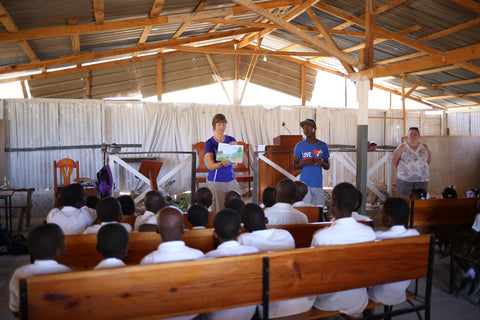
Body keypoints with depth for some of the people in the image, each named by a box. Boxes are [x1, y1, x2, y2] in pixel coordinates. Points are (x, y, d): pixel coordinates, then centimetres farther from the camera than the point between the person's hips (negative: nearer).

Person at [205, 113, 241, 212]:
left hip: (231, 179, 4)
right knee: (219, 211, 1)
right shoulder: (209, 143, -5)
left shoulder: (231, 140, 6)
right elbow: (211, 166, -13)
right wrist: (222, 163, -32)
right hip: (215, 181, -3)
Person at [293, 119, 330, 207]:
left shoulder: (323, 146, 9)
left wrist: (322, 163, -8)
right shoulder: (299, 146, 3)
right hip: (305, 184, -2)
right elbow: (295, 166, 4)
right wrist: (305, 163, -15)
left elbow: (327, 167, 14)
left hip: (318, 184, 2)